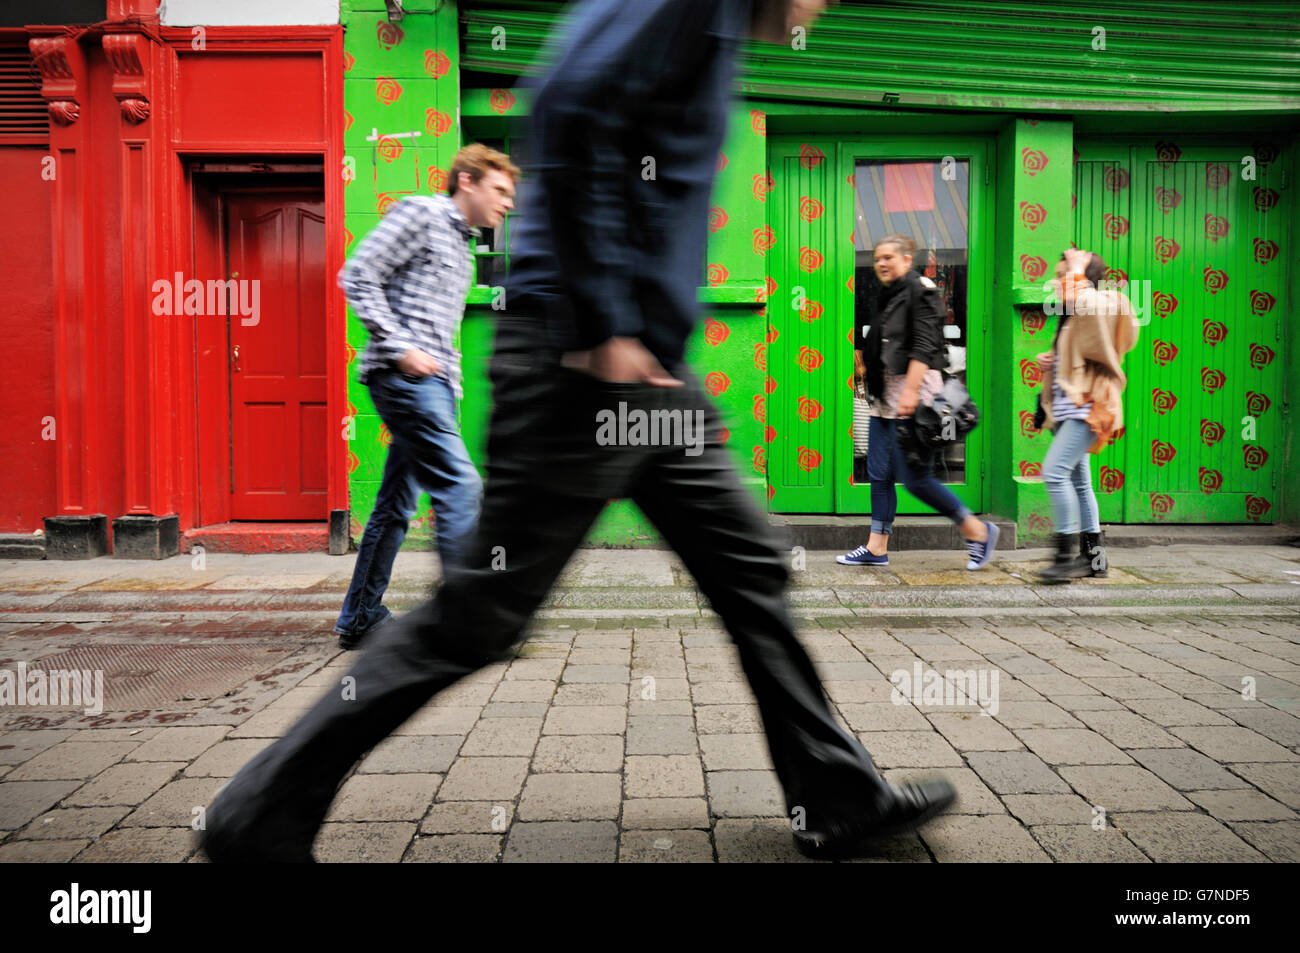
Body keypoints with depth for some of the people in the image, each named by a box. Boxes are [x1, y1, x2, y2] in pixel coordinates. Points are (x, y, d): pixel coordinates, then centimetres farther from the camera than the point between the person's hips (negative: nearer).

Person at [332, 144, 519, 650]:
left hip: (432, 382, 9)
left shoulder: (460, 246, 25)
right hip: (403, 376, -9)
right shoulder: (420, 213, -1)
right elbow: (357, 276, -10)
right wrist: (400, 348, -16)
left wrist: (450, 379, 16)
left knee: (396, 503, 9)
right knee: (460, 484, -16)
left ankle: (360, 619, 17)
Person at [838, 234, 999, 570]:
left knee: (914, 477, -8)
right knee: (879, 473, 6)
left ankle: (978, 530, 8)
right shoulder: (883, 297, 19)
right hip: (885, 396, 9)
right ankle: (877, 548, 12)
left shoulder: (921, 290, -7)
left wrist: (910, 391, -24)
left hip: (915, 387, -9)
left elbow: (924, 347, -17)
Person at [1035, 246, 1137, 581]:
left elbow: (1077, 299, -32)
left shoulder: (1101, 305, -8)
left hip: (1087, 408, -10)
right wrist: (1050, 362, 9)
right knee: (1078, 481, 11)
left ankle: (1066, 554, -16)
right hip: (1068, 408, 10)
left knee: (1055, 471, -21)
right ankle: (1094, 556, 19)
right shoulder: (1073, 318, 20)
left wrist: (1077, 269, -14)